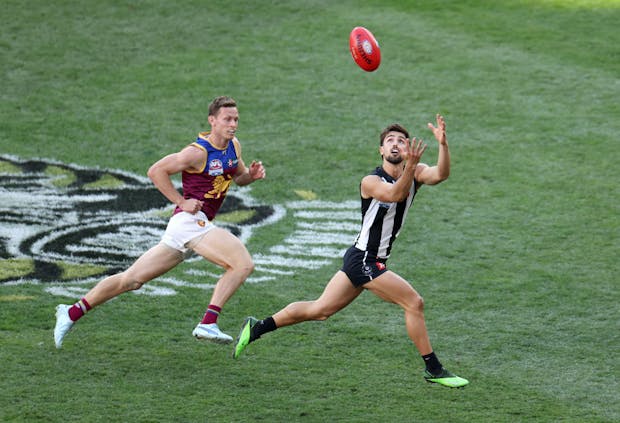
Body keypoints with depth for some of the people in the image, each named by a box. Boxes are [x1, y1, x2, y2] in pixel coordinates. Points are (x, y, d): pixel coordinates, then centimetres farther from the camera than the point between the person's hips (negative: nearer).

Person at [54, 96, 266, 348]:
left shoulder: (234, 146, 13)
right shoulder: (198, 152, -12)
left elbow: (239, 177, 28)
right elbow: (156, 171, -10)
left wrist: (252, 174, 6)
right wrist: (181, 202, -13)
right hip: (190, 220, -8)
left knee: (132, 279, 9)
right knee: (243, 263, -21)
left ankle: (73, 312, 13)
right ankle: (207, 324, -25)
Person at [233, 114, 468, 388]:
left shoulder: (415, 173, 2)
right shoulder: (371, 181, -14)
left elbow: (440, 174, -18)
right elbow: (395, 194, -34)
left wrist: (443, 144, -35)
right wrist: (411, 165, -50)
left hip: (373, 261, 7)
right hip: (364, 260, -7)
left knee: (320, 310, 12)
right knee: (414, 303, -11)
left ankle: (257, 327, 23)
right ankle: (433, 370, 0)